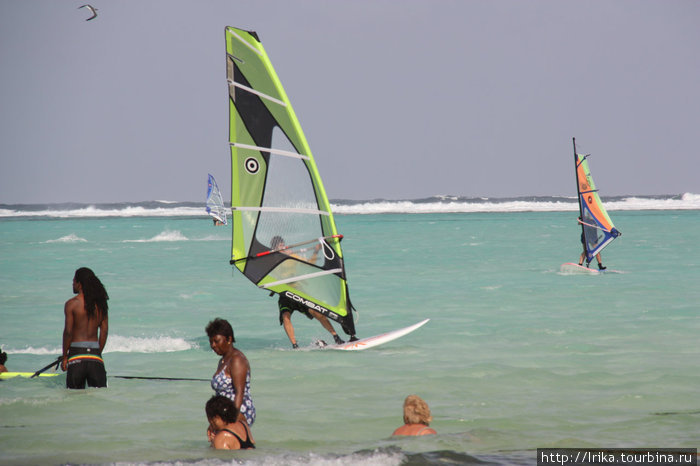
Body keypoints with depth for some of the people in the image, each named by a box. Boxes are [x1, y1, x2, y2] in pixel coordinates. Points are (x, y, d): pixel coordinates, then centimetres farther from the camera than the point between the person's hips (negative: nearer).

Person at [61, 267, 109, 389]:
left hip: (76, 351, -4)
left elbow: (68, 332, -9)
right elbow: (104, 331, 6)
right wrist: (98, 352, 15)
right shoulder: (100, 304, 6)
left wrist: (64, 357, -2)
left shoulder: (71, 304, -6)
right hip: (95, 352, 4)